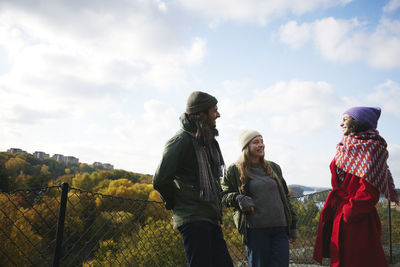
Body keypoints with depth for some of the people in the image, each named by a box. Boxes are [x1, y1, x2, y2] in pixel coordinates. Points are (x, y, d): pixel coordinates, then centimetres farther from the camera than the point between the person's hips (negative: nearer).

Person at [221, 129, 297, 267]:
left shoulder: (274, 168, 16)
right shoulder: (234, 170, 3)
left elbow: (285, 196, 20)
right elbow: (224, 195, 7)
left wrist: (292, 225, 17)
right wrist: (238, 198, -14)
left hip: (280, 228, 4)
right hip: (255, 230, -3)